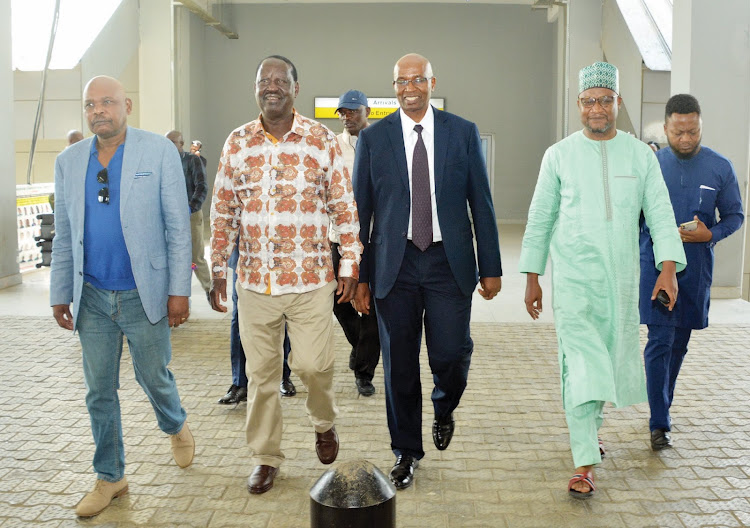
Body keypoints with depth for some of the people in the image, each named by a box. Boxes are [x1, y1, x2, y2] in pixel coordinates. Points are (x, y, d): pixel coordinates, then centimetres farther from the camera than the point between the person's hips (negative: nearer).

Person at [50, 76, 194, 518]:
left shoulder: (160, 152, -5)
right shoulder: (69, 161, 7)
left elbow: (178, 227, -6)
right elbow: (64, 236, 11)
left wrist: (179, 290, -10)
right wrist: (60, 294, 9)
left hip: (144, 295, -3)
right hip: (92, 298, 4)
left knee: (154, 377, 11)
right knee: (100, 392, 10)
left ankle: (177, 427, 43)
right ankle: (110, 478, 25)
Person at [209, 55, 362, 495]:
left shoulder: (322, 140, 0)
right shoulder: (238, 142, 6)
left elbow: (345, 207, 2)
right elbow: (223, 212, 10)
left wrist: (350, 263, -1)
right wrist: (218, 269, 7)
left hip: (311, 278, -2)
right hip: (255, 281, 2)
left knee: (313, 364, -4)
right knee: (261, 373, 9)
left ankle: (324, 422, 29)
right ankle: (267, 457, 25)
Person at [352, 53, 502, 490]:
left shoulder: (463, 133, 3)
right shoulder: (373, 138, 3)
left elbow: (481, 203, 4)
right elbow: (361, 209, 5)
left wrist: (491, 268, 2)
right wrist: (359, 276, 2)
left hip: (449, 262, 0)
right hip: (395, 265, 0)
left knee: (451, 354, -4)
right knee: (399, 364, 6)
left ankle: (445, 408, 32)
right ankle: (406, 450, 25)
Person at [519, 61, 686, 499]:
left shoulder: (641, 155, 5)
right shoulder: (560, 155, 1)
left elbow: (660, 212, 1)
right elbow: (540, 218, 5)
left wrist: (668, 267, -13)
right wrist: (532, 278, 3)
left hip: (621, 278, 3)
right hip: (573, 278, -2)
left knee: (612, 361, 14)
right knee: (580, 365, -9)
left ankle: (592, 424, 41)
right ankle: (585, 464, -4)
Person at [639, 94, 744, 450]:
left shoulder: (720, 168, -1)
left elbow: (735, 216, 5)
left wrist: (711, 234, -14)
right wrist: (656, 235, -10)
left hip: (696, 269, 2)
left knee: (680, 342, 13)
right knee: (660, 340, -8)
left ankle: (662, 406, 31)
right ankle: (660, 423, -4)